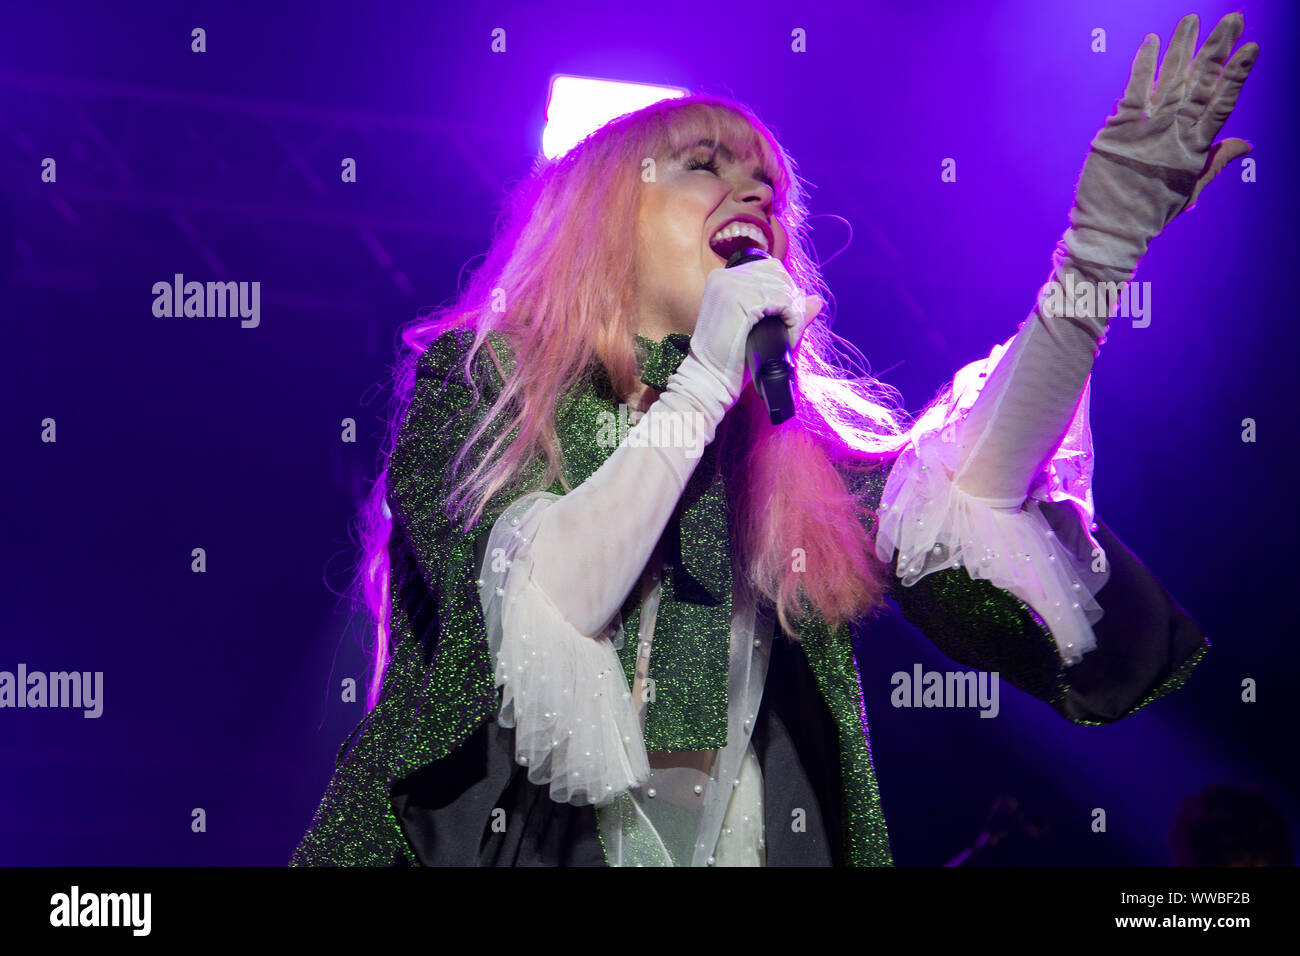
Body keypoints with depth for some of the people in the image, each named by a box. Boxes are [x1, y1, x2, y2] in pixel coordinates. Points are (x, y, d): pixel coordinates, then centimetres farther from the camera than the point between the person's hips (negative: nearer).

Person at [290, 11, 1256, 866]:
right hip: (505, 840, -3)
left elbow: (954, 490, -9)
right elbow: (535, 613, -15)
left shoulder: (775, 433, 10)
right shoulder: (472, 382, 2)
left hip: (752, 840, 3)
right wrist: (705, 381, -13)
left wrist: (1097, 250, -15)